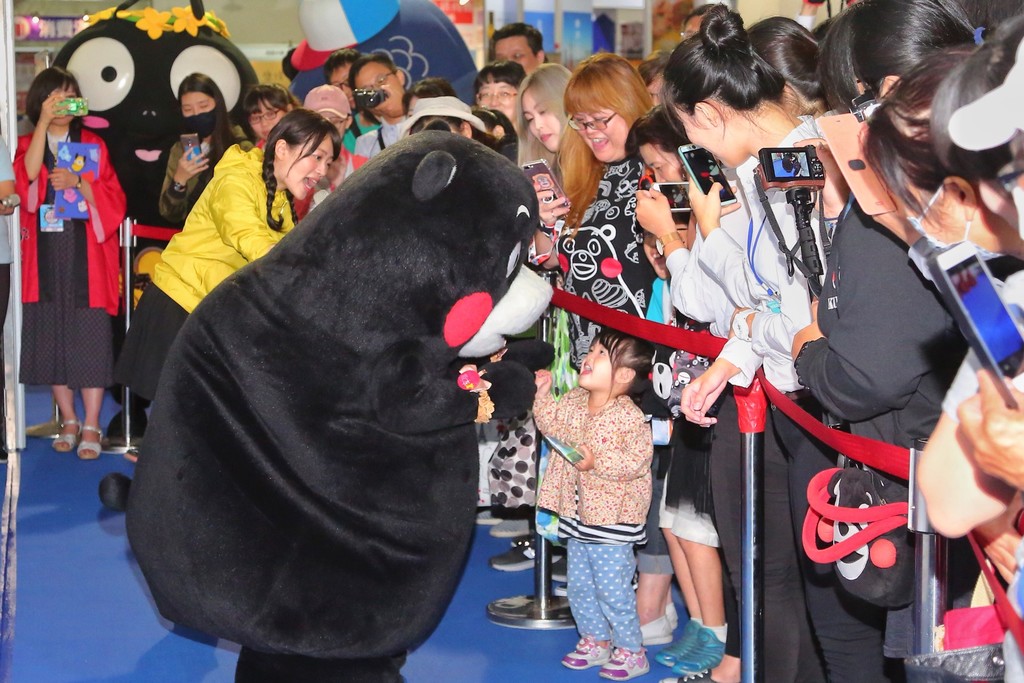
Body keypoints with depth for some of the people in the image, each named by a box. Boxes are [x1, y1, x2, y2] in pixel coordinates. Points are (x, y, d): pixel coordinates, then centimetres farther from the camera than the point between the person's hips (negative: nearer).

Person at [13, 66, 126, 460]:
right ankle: (68, 421, 15)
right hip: (45, 255, 1)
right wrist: (43, 124, -17)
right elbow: (27, 177, -14)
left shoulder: (94, 145, 8)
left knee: (89, 338, -5)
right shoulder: (27, 145, 10)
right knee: (51, 336, 3)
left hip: (86, 254, -1)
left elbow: (112, 199, -1)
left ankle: (91, 426, -2)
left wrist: (78, 183, -17)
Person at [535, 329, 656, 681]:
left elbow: (637, 461, -24)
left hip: (611, 520, -8)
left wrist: (597, 460, -29)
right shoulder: (574, 402, 3)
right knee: (579, 585, 16)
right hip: (577, 516, 8)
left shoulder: (629, 417, -20)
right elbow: (552, 424, 18)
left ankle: (631, 650, 14)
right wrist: (543, 394, 6)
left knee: (613, 588, -1)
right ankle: (595, 641, 33)